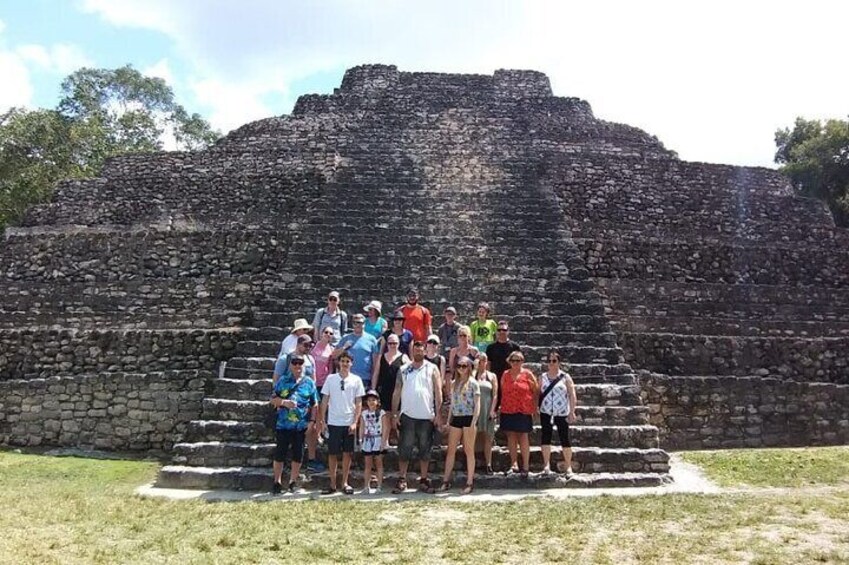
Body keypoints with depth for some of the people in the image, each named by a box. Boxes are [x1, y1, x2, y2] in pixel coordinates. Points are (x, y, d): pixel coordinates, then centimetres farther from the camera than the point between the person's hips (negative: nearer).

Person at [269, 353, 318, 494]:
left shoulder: (309, 382, 3)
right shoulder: (282, 381, 2)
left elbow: (314, 404, 5)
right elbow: (273, 399, 4)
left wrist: (312, 421, -2)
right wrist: (284, 402, -14)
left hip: (302, 425, 1)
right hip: (283, 424, -1)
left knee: (298, 455, 7)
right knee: (279, 453, 2)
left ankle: (293, 481, 21)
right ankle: (277, 482, 15)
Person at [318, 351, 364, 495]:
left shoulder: (356, 380, 1)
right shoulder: (330, 378, 2)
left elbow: (359, 403, 2)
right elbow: (324, 400, 4)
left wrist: (355, 422, -6)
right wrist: (322, 421, -1)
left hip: (349, 423, 0)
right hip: (333, 423, 0)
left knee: (347, 453, 6)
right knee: (332, 454, 4)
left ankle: (345, 483, 17)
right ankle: (333, 484, 13)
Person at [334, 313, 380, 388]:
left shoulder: (371, 339, 6)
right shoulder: (346, 339, 10)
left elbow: (375, 360, 6)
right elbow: (334, 355, 9)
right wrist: (344, 347, -7)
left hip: (365, 379, -1)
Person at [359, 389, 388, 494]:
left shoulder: (381, 413, -3)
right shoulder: (364, 414, 6)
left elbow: (385, 428, -5)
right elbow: (362, 428, 8)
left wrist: (383, 442, -10)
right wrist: (361, 440, 1)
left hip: (378, 440, -3)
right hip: (367, 441, 3)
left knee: (379, 463, 3)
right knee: (368, 464, 7)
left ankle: (379, 486, 7)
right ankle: (367, 486, 12)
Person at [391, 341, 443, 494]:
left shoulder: (432, 369, 4)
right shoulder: (403, 370, 6)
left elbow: (438, 392, 1)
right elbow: (397, 392, 5)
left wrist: (438, 414, -5)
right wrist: (394, 414, 0)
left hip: (427, 417, 0)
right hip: (407, 416, 0)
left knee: (425, 450, 8)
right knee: (404, 449, 3)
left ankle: (423, 480, 17)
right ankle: (402, 480, 12)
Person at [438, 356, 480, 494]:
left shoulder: (473, 383, -4)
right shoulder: (455, 383, 13)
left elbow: (477, 404, -7)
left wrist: (474, 422, -15)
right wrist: (449, 420, 12)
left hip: (468, 418, -6)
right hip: (455, 418, 6)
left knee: (469, 451, 1)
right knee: (451, 450, 6)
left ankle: (470, 482, 7)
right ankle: (446, 480, 11)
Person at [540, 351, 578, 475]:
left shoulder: (565, 377, -1)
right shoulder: (543, 377, 7)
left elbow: (572, 395, -4)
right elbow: (539, 394, 9)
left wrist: (572, 412, -10)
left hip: (562, 413, -2)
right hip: (546, 413, 2)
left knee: (564, 438, 2)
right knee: (545, 437, 3)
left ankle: (568, 466, 13)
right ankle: (546, 464, 14)